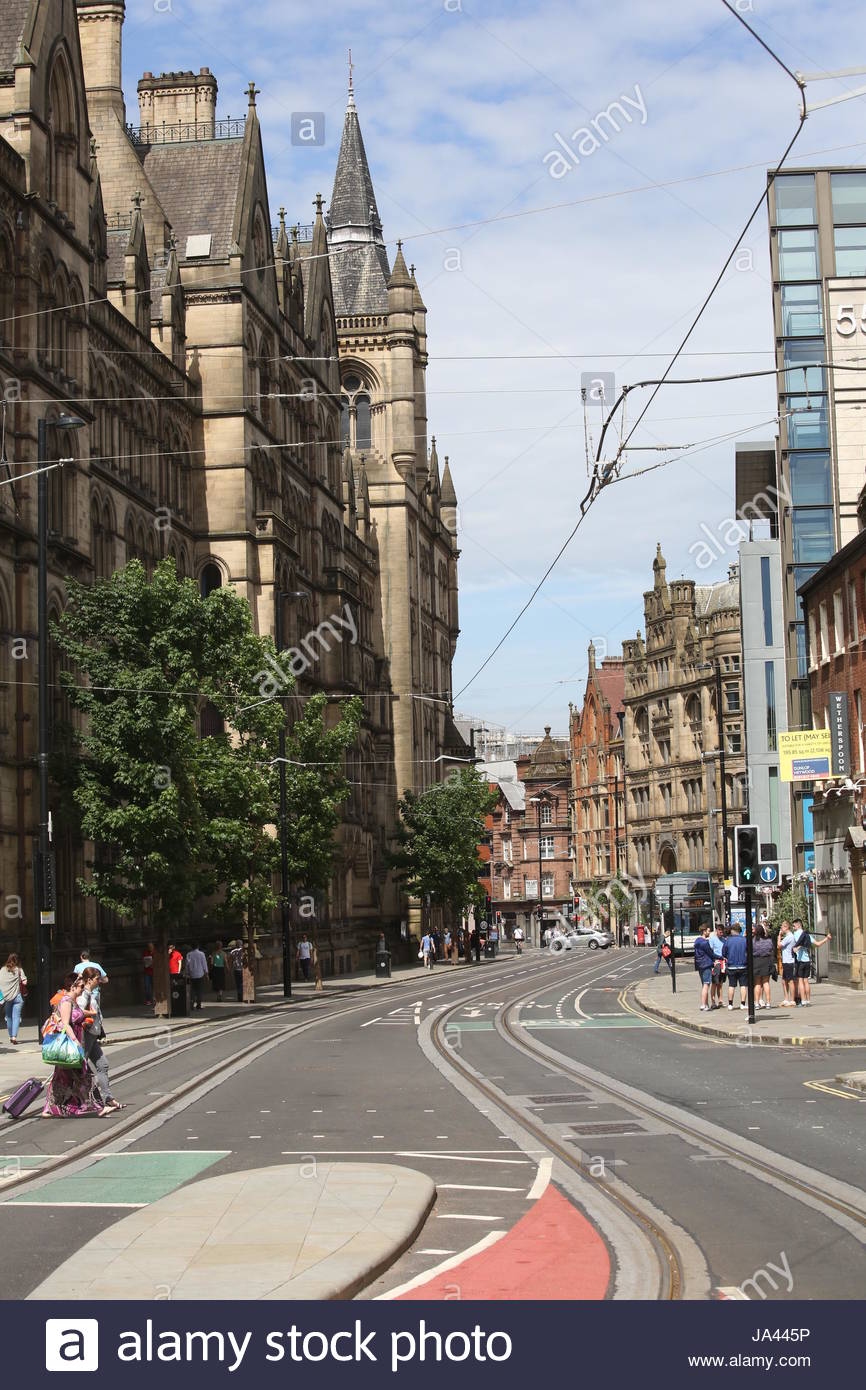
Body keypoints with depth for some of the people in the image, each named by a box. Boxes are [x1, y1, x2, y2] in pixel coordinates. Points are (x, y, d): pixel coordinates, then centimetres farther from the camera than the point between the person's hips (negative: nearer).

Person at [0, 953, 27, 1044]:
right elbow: (24, 982, -8)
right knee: (16, 1017, -1)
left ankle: (11, 1037, 24)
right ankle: (14, 1036, -14)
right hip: (17, 996, -2)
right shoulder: (19, 970, -2)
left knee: (8, 1017, 15)